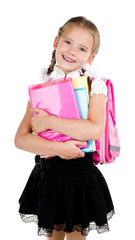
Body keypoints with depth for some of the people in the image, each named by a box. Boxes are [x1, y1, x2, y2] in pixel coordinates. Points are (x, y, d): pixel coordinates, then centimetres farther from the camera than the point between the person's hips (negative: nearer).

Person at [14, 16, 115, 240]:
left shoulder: (94, 85, -8)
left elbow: (95, 130, -25)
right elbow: (20, 139, -7)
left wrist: (49, 121, -21)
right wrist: (58, 148, -21)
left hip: (82, 176, -2)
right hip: (48, 174, 3)